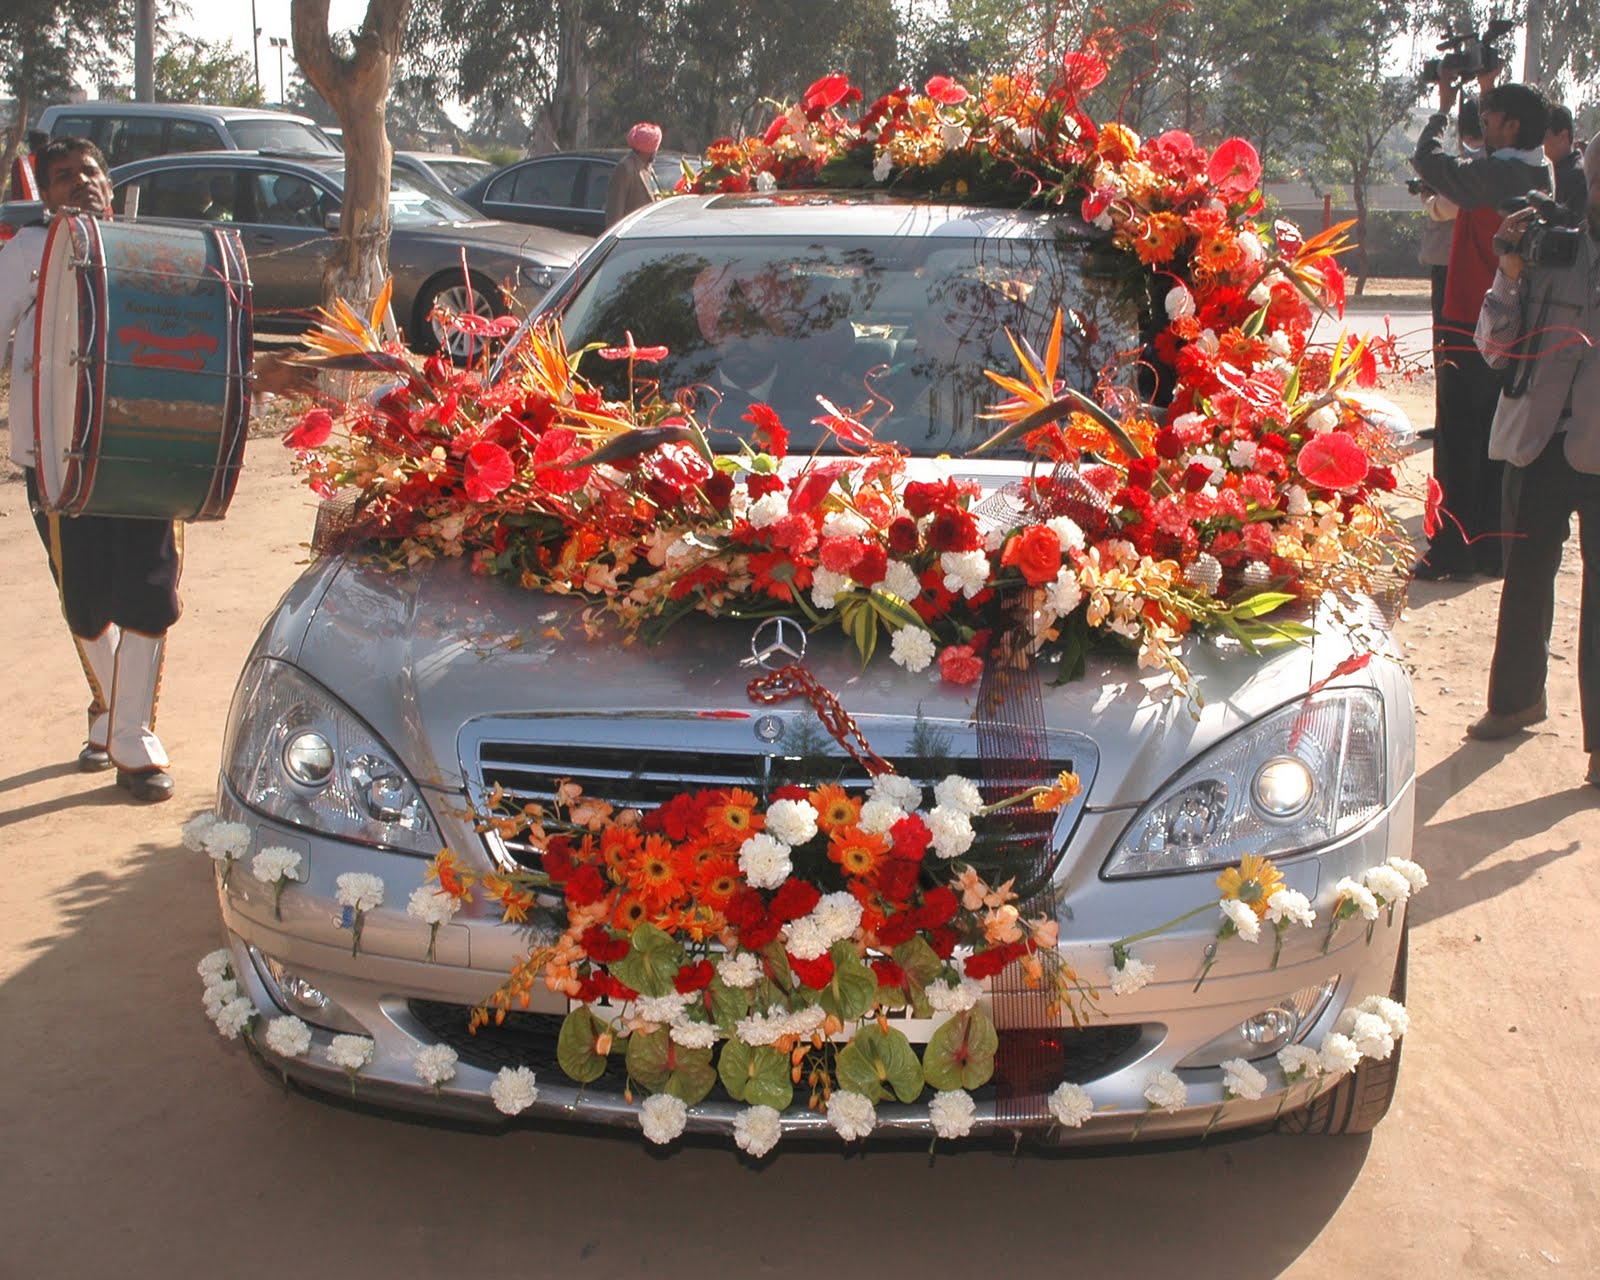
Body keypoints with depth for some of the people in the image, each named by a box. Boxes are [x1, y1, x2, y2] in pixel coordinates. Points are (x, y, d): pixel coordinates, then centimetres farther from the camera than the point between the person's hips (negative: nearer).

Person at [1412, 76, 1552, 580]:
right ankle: (1493, 546, 17)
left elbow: (1429, 160, -10)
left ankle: (1453, 550, 1)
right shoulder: (1539, 175, 6)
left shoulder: (1491, 174, -17)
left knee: (1459, 443, -2)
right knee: (1496, 444, 12)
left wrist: (1444, 107, 6)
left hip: (1470, 331, -7)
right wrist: (1487, 91, 28)